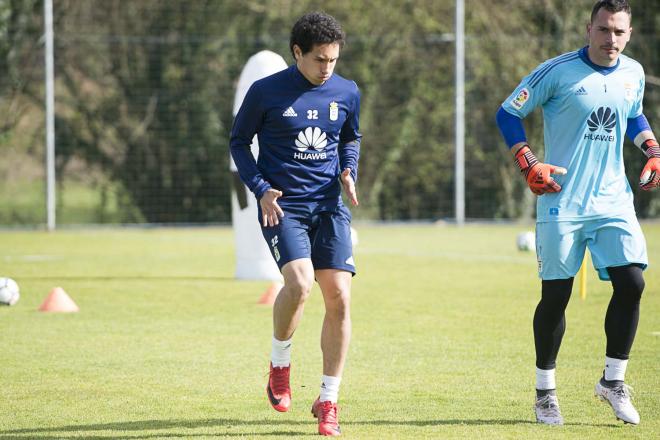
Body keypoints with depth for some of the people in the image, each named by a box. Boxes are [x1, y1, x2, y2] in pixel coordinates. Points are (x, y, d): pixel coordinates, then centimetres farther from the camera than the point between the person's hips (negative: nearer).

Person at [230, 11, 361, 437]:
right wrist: (261, 188, -7)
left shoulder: (347, 93, 5)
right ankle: (280, 366, 4)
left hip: (330, 206, 4)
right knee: (299, 282, -26)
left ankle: (328, 401, 5)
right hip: (282, 206, -4)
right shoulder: (266, 92, -5)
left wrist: (348, 171, 2)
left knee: (340, 297, -6)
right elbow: (239, 141, 5)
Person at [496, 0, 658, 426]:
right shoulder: (558, 71, -10)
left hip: (614, 200, 4)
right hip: (563, 203, -4)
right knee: (556, 294, -1)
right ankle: (545, 391, 15)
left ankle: (613, 381, 7)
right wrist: (529, 164, -14)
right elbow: (508, 114, -4)